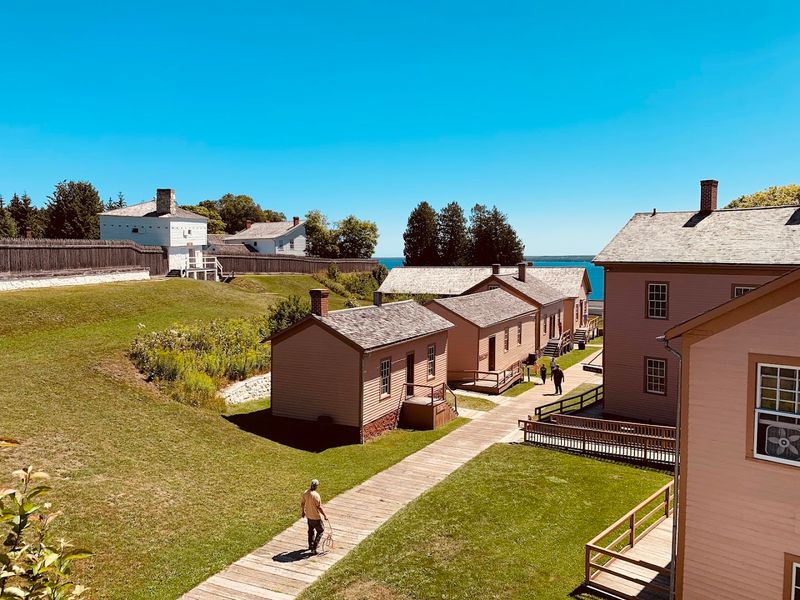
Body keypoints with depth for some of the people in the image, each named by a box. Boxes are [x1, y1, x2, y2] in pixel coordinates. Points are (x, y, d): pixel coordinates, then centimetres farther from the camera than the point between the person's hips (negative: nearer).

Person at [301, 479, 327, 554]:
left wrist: (302, 512, 21)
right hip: (316, 517, -7)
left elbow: (302, 503, 6)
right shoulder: (316, 495, -28)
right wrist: (325, 515, -10)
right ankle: (313, 548, 5)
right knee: (320, 530, 9)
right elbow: (319, 507, -22)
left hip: (308, 515, 7)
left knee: (311, 530, 25)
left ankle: (310, 545, 39)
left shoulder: (305, 493, -5)